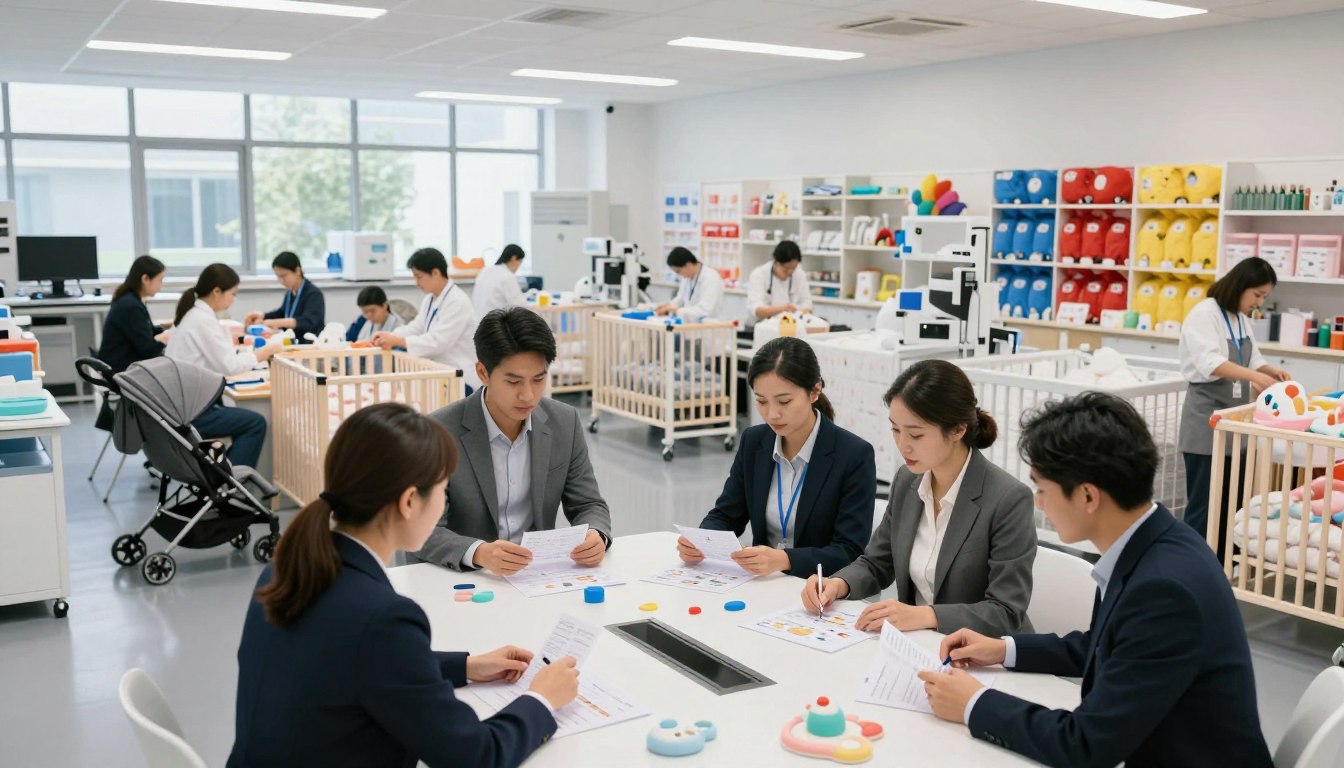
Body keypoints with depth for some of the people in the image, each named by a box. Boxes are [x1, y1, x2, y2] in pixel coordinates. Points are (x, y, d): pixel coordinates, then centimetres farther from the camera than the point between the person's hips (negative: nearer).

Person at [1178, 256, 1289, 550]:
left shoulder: (1241, 319, 13)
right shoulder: (1204, 313, -14)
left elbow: (1252, 360, 18)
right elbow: (1210, 363, -27)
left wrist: (1272, 371, -3)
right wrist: (1253, 376, -37)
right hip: (1206, 419, -9)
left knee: (1228, 502, 13)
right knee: (1204, 504, -6)